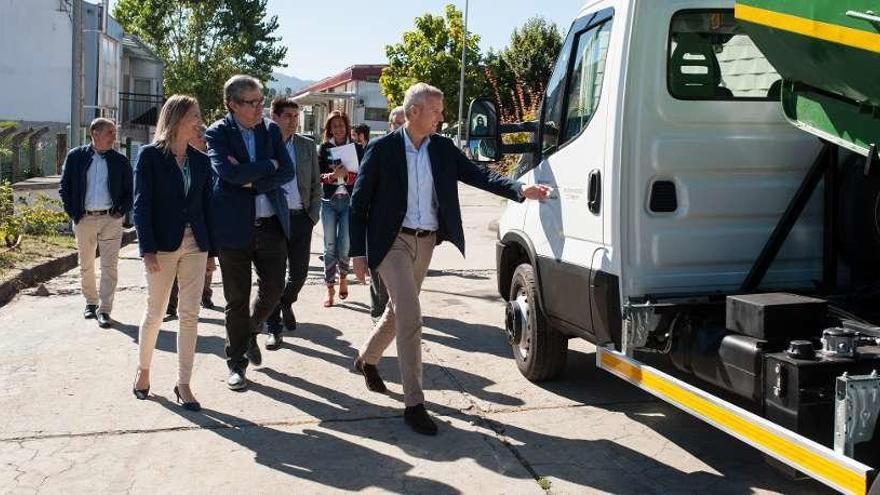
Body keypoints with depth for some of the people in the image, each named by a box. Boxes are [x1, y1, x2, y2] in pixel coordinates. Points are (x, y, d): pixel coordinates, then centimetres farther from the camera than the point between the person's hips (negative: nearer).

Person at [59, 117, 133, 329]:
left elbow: (129, 191, 8)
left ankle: (104, 309, 0)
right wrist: (73, 213, -2)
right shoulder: (75, 157, 2)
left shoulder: (120, 161, 3)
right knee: (86, 266, 11)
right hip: (84, 219, 1)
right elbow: (64, 187, 5)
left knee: (109, 266, -5)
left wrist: (121, 211, -4)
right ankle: (91, 302, 29)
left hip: (111, 219, -1)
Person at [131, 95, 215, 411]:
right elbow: (142, 204, -7)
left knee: (190, 314, 2)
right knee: (155, 312, 7)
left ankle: (183, 383, 9)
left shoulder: (201, 160, 9)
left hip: (194, 245, 4)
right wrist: (148, 249, -14)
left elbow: (207, 205, 11)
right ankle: (143, 370, 29)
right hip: (163, 245, -4)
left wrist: (210, 250, 9)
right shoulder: (150, 156, -4)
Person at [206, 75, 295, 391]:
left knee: (273, 290, 7)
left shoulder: (271, 130, 6)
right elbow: (230, 172, -21)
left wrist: (252, 180, -14)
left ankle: (250, 331, 38)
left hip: (272, 224, 4)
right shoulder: (218, 133, -5)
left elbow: (288, 172, -2)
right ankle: (236, 363, 20)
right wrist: (268, 166, -10)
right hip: (234, 227, -3)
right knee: (237, 299, 5)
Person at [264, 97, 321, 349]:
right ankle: (274, 328, 13)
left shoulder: (307, 146, 8)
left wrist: (313, 215, 3)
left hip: (301, 218, 3)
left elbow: (316, 184, 11)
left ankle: (286, 303, 37)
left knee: (299, 272, 6)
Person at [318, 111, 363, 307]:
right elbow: (317, 175, 0)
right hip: (329, 201, 1)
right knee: (330, 246, 2)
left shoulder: (357, 148, 5)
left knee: (344, 246, -4)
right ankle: (330, 287, 10)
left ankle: (343, 277, 24)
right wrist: (332, 175, -18)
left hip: (349, 201, -1)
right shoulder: (324, 148, 6)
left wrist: (347, 174, -17)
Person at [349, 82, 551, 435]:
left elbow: (479, 175, -1)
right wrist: (358, 252, -8)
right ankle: (414, 404, -6)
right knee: (410, 317, -13)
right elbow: (359, 203, -6)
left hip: (425, 243, 6)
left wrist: (521, 190, -17)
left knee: (398, 312, 19)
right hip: (393, 242, -6)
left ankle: (367, 359, 46)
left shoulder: (442, 149, 5)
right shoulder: (382, 149, -8)